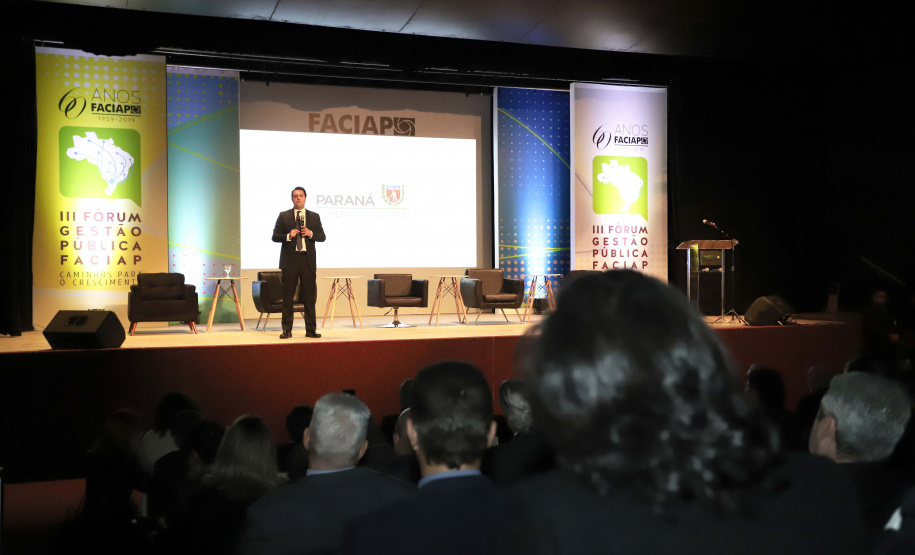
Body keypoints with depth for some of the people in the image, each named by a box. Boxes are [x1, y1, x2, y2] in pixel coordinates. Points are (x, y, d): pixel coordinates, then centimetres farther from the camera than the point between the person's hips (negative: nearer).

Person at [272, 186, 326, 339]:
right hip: (289, 260, -1)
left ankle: (311, 330, 8)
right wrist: (288, 236, -14)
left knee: (310, 296, 2)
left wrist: (311, 233, -10)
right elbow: (275, 236, 4)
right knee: (287, 296, 1)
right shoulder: (283, 216, 8)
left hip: (308, 260, 1)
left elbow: (322, 237, 9)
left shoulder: (314, 217, 11)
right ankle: (287, 330, 7)